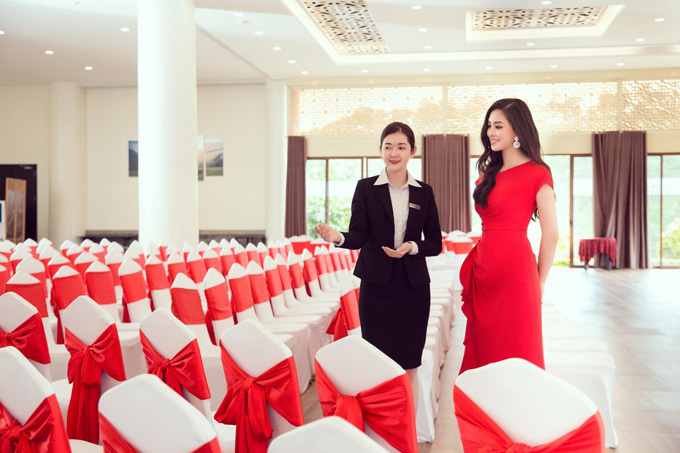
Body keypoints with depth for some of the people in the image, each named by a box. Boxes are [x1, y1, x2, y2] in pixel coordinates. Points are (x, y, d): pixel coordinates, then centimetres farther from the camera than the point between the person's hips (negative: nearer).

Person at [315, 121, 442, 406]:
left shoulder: (424, 192, 8)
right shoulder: (366, 188, 2)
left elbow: (435, 243, 9)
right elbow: (359, 236, -7)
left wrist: (412, 247, -11)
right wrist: (338, 237, -28)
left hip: (413, 286, 2)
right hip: (377, 286, -1)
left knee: (409, 365, 7)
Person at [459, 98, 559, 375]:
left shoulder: (536, 174, -5)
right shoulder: (489, 173, 16)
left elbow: (551, 234, -7)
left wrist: (539, 284, -3)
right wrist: (476, 266, 7)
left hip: (514, 270, -7)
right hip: (483, 272, 7)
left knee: (515, 355, 1)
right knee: (483, 353, 11)